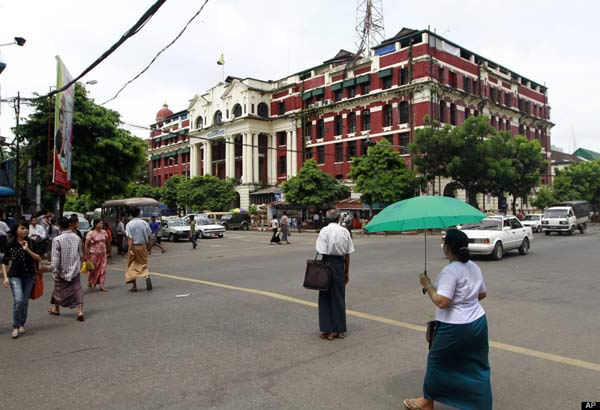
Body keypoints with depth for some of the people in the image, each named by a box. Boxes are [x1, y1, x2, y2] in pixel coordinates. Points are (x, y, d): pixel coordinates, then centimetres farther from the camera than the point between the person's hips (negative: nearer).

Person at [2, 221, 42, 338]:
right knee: (18, 300, -16)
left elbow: (38, 259, -7)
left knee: (25, 301, 8)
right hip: (15, 276, -2)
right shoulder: (10, 245, -1)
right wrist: (5, 277, -2)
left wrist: (27, 250, -19)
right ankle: (16, 327, -4)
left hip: (29, 276, 2)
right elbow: (4, 262, 7)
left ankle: (22, 324, 24)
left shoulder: (31, 243, 2)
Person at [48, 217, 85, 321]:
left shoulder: (57, 240, -13)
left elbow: (55, 258, -15)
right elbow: (81, 255, 8)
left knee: (59, 289, 18)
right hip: (75, 269, 2)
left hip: (63, 270, -2)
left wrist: (55, 272, -10)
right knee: (77, 290, 2)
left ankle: (56, 308, 37)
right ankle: (80, 311, -7)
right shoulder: (77, 238, -1)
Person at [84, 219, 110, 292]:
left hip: (103, 253, 4)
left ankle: (102, 286, 3)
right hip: (94, 254, -4)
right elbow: (86, 244, -11)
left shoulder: (104, 232, 5)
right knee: (93, 269, 8)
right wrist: (86, 254, -14)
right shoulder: (91, 233, -10)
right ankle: (90, 283, 30)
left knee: (103, 269, 0)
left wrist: (108, 250, 22)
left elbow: (107, 241, 17)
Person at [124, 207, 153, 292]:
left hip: (134, 246, -2)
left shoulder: (129, 224, -8)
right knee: (143, 264, 14)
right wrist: (149, 247, 11)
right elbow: (148, 237, 2)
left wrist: (130, 249, -18)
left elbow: (129, 238, -16)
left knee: (132, 266, 9)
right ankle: (147, 277, -12)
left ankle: (134, 285, 10)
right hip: (142, 246, 2)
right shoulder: (144, 223, 0)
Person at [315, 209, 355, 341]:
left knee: (326, 298, 7)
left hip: (328, 262, -4)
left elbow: (323, 253, -14)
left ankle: (328, 331, 10)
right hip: (340, 264, 4)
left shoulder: (324, 231, -9)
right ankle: (340, 330, 20)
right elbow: (347, 254, 5)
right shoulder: (345, 231, 3)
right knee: (339, 297, 13)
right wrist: (347, 272, 13)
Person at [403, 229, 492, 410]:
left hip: (456, 327, -8)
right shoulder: (474, 267, 4)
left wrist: (428, 285, -14)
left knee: (437, 361, 11)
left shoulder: (450, 271, -23)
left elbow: (441, 302, -28)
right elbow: (482, 294, 16)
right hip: (478, 322, 8)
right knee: (477, 365, 16)